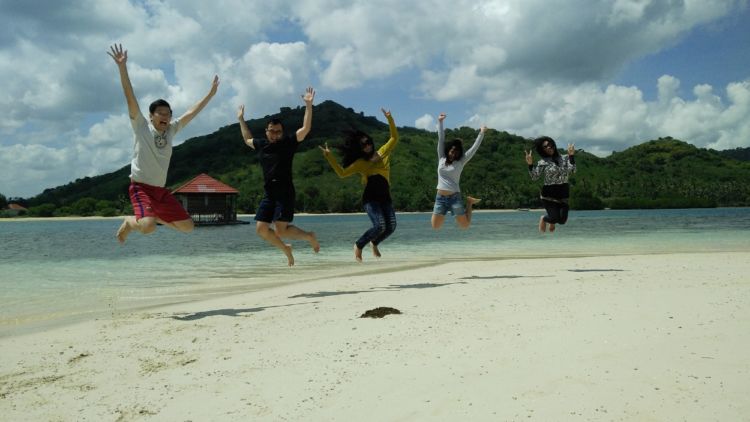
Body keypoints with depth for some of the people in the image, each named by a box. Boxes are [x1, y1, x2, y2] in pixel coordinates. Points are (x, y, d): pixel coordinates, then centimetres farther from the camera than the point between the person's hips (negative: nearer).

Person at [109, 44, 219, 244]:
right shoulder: (141, 127, -4)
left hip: (161, 190, 6)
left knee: (187, 226, 2)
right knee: (148, 227, -30)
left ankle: (156, 217, 25)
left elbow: (192, 112, 14)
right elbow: (130, 98, -13)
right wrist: (122, 66, -20)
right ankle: (130, 222, 6)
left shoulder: (171, 130, 9)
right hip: (141, 187, -6)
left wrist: (210, 94, 15)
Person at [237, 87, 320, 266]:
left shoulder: (288, 143, -2)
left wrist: (308, 105, -16)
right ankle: (285, 249, 22)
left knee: (281, 230, -16)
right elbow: (247, 139, 34)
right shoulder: (261, 144, 12)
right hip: (268, 194, 6)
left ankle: (309, 236, 10)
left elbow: (305, 129, -11)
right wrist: (241, 120, 39)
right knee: (261, 229, -1)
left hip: (285, 193, -6)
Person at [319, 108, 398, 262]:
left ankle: (374, 243, 26)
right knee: (380, 226, -21)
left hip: (385, 198, 4)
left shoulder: (383, 153, 9)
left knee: (391, 227, -5)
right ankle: (358, 245, 4)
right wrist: (329, 157, -12)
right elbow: (342, 173, -5)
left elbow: (394, 138, 12)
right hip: (370, 198, -4)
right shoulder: (361, 163, 1)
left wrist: (389, 119, 2)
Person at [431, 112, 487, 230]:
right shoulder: (441, 159, 7)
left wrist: (481, 133, -1)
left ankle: (469, 203, 26)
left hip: (454, 197, -2)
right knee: (435, 226, -1)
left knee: (465, 225, -1)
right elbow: (441, 139, 8)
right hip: (440, 198, 2)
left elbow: (474, 148, 1)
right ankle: (445, 212, 30)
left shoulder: (460, 162, 2)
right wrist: (440, 121, 11)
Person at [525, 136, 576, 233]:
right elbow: (534, 177, -10)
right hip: (549, 195, -3)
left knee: (562, 220, -2)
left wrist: (571, 156, -12)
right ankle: (543, 219, 26)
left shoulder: (564, 158, 5)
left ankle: (552, 222, 38)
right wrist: (530, 164, -22)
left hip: (563, 194, 3)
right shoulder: (543, 162, -3)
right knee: (555, 218, -12)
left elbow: (572, 171, -8)